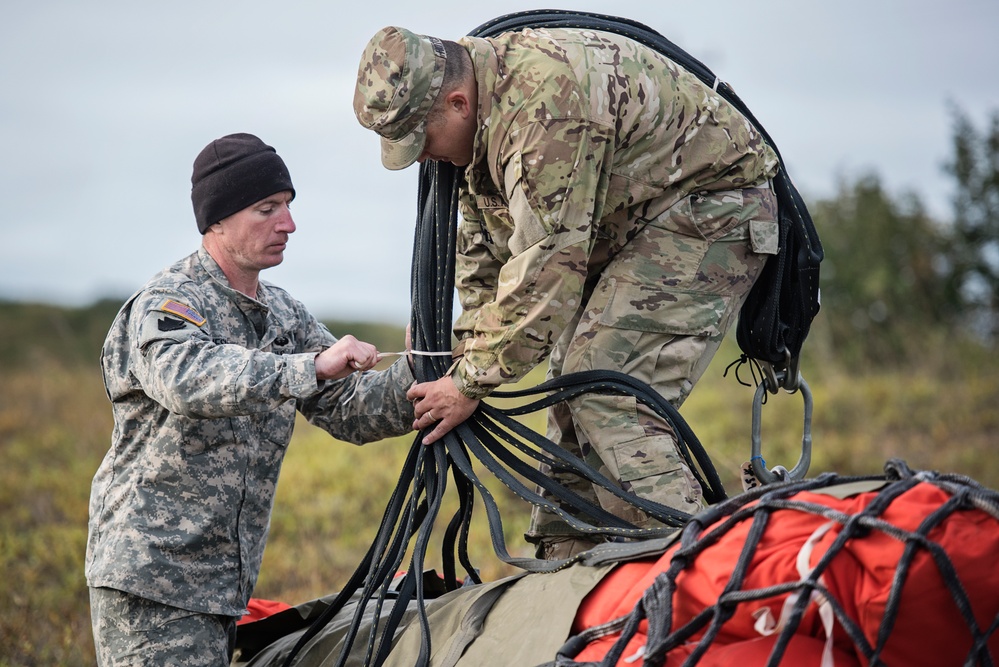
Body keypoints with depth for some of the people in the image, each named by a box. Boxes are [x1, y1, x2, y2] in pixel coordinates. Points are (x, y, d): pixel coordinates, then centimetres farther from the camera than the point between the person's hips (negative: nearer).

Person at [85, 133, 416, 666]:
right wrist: (313, 367, -42)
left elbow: (351, 410, 9)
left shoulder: (284, 315, 14)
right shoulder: (164, 303, -12)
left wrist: (414, 376, -11)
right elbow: (186, 379, -34)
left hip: (226, 579, 8)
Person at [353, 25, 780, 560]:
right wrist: (469, 356, 0)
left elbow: (544, 262, -32)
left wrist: (473, 381, -25)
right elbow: (483, 247, 9)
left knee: (610, 398, -20)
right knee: (571, 390, 6)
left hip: (706, 210, -10)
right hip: (629, 232, 10)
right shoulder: (480, 118, -1)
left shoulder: (547, 99, -33)